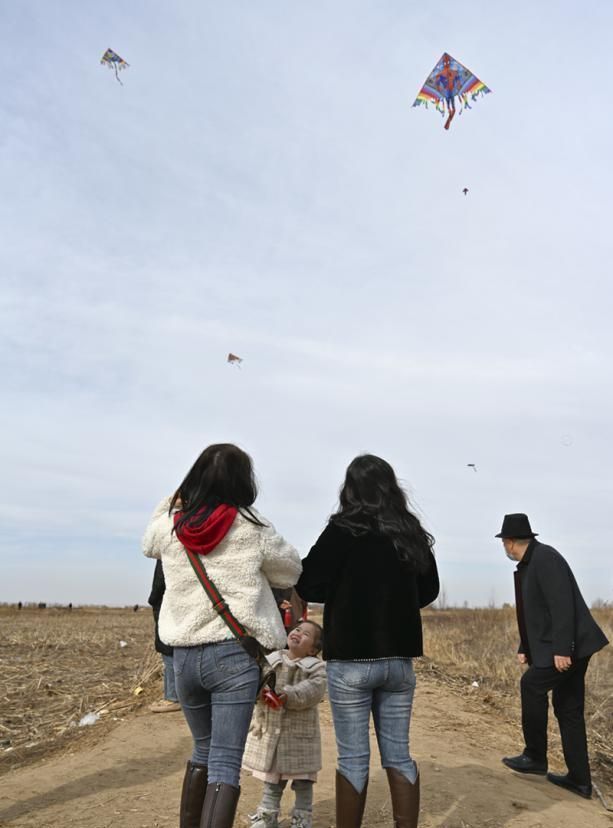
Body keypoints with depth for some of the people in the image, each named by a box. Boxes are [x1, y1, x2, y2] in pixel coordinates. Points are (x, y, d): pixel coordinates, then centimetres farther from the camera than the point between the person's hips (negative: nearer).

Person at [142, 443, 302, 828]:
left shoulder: (169, 527, -1)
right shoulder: (253, 529, -8)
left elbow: (149, 544, 24)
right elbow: (292, 571, 7)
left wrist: (174, 499, 17)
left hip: (184, 655, 4)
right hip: (234, 654, -4)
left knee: (203, 751, 25)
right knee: (226, 763, 0)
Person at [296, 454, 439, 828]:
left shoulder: (344, 530, -12)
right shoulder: (413, 534, 2)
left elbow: (308, 586, -8)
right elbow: (429, 590, 14)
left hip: (351, 660, -4)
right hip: (399, 659, 5)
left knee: (353, 758, 7)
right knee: (398, 755, 14)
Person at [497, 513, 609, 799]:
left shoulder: (545, 558, -17)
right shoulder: (528, 565, 13)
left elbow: (562, 605, -25)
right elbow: (532, 613, 19)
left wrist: (562, 649, -27)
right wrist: (524, 648, 18)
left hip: (570, 647, -10)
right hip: (564, 648, 10)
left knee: (532, 685, -7)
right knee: (568, 709, 11)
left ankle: (535, 756, 7)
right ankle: (579, 779, 19)